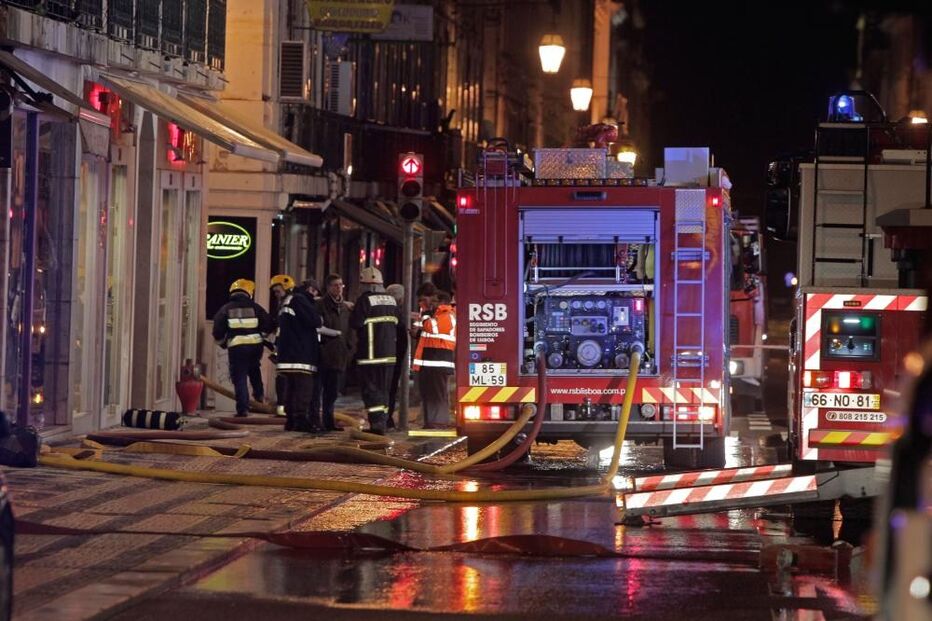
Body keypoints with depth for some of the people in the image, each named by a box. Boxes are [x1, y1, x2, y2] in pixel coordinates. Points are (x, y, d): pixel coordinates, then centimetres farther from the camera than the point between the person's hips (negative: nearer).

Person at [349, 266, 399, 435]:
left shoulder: (365, 300, -12)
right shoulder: (391, 300, 9)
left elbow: (355, 323, -15)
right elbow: (396, 322, 14)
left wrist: (353, 312, 5)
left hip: (370, 354, -6)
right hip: (389, 352, 6)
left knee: (371, 390, -5)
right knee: (384, 390, 14)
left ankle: (376, 424, -12)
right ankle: (382, 422, 15)